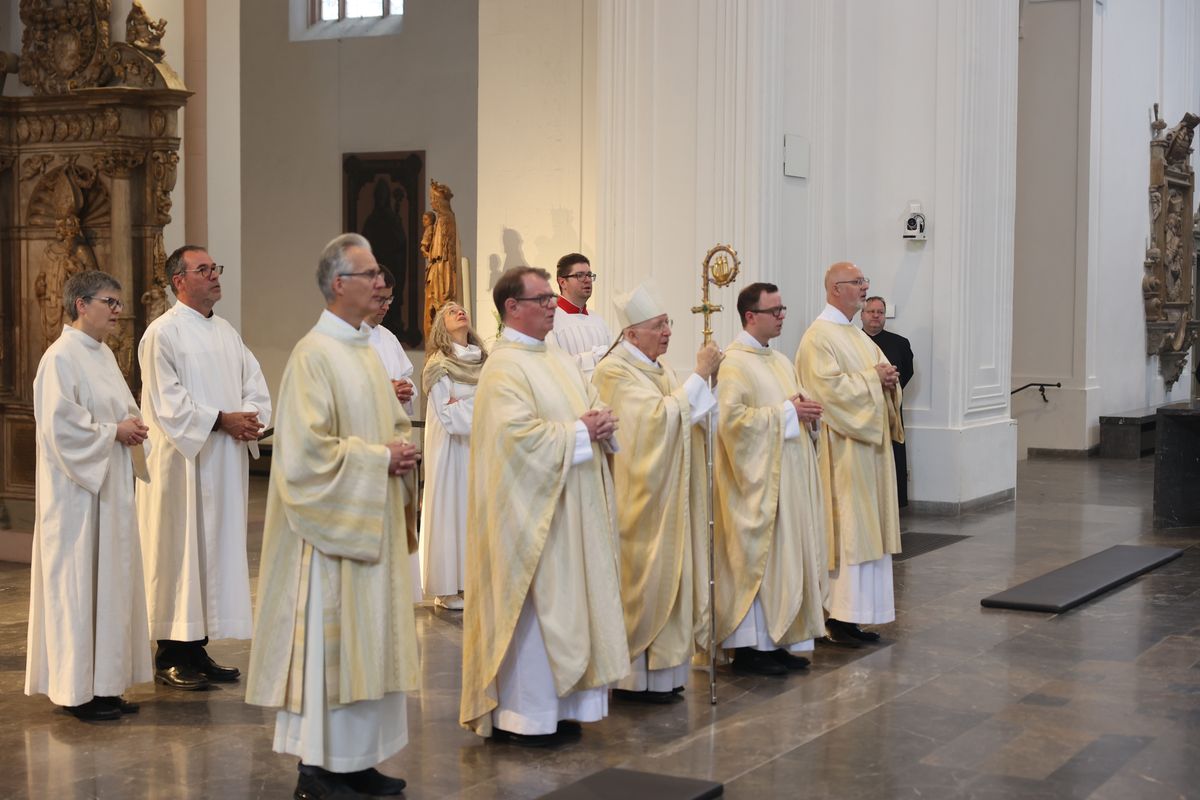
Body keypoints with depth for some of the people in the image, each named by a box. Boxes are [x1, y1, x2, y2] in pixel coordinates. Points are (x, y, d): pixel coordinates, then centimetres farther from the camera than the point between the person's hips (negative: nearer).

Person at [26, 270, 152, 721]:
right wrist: (113, 431, -15)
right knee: (78, 583, -3)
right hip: (77, 489, -9)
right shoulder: (61, 358, -14)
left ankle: (104, 685, 18)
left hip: (110, 487, 9)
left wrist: (131, 426, 1)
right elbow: (60, 425, -21)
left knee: (111, 580, 11)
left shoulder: (104, 355, 14)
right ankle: (78, 691, 4)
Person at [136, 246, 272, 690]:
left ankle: (197, 650, 16)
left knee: (218, 550, 8)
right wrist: (222, 420, -18)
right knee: (180, 550, -4)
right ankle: (169, 658, 4)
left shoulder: (226, 333, 16)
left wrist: (251, 417, -8)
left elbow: (255, 384, 13)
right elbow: (168, 402, -15)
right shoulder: (163, 333, -8)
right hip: (183, 462, -7)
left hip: (226, 463, 8)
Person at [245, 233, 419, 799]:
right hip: (331, 525, -9)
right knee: (326, 638, -3)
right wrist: (378, 458, -16)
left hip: (372, 524, 9)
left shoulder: (365, 349, 13)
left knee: (367, 638, 12)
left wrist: (402, 450, 2)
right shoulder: (314, 355, -14)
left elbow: (395, 421, 23)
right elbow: (307, 450, -21)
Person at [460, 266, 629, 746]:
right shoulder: (505, 367, -13)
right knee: (531, 605, -4)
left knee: (566, 601, 11)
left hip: (572, 508, 9)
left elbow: (594, 409, 18)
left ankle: (557, 705, 20)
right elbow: (518, 435, -23)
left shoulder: (560, 362, 15)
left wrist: (602, 423, -5)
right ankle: (520, 715, 5)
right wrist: (579, 432, -15)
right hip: (531, 510, -9)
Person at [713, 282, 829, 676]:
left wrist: (806, 409, 0)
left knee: (786, 554, 11)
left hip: (788, 475, 9)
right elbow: (732, 419, -22)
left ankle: (778, 640, 18)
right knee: (755, 557, -4)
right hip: (757, 479, -9)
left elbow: (798, 402, 24)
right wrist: (786, 412, -17)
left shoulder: (781, 362, 15)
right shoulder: (735, 362, -13)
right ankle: (749, 647, 3)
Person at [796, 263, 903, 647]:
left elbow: (882, 372, 20)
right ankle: (840, 618, -3)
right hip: (842, 449, -9)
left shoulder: (859, 337, 18)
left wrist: (889, 380, -2)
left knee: (866, 528, 9)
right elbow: (830, 387, -22)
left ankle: (854, 614, 13)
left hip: (868, 443, 10)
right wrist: (872, 379, -15)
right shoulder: (820, 337, -12)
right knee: (847, 528, -8)